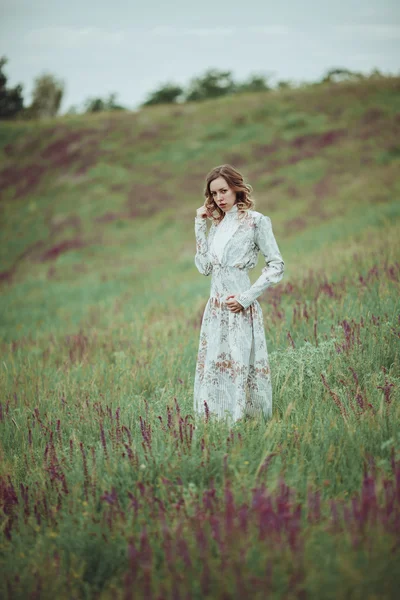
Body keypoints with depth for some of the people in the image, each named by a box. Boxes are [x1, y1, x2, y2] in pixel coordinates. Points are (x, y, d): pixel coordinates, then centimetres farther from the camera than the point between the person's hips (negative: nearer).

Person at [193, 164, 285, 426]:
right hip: (216, 308, 6)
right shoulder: (217, 225, 15)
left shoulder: (255, 221, -4)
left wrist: (246, 297, -12)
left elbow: (277, 266, -6)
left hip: (241, 310, -6)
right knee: (212, 367, 4)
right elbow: (205, 266, 8)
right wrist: (200, 226, 7)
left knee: (240, 367, -8)